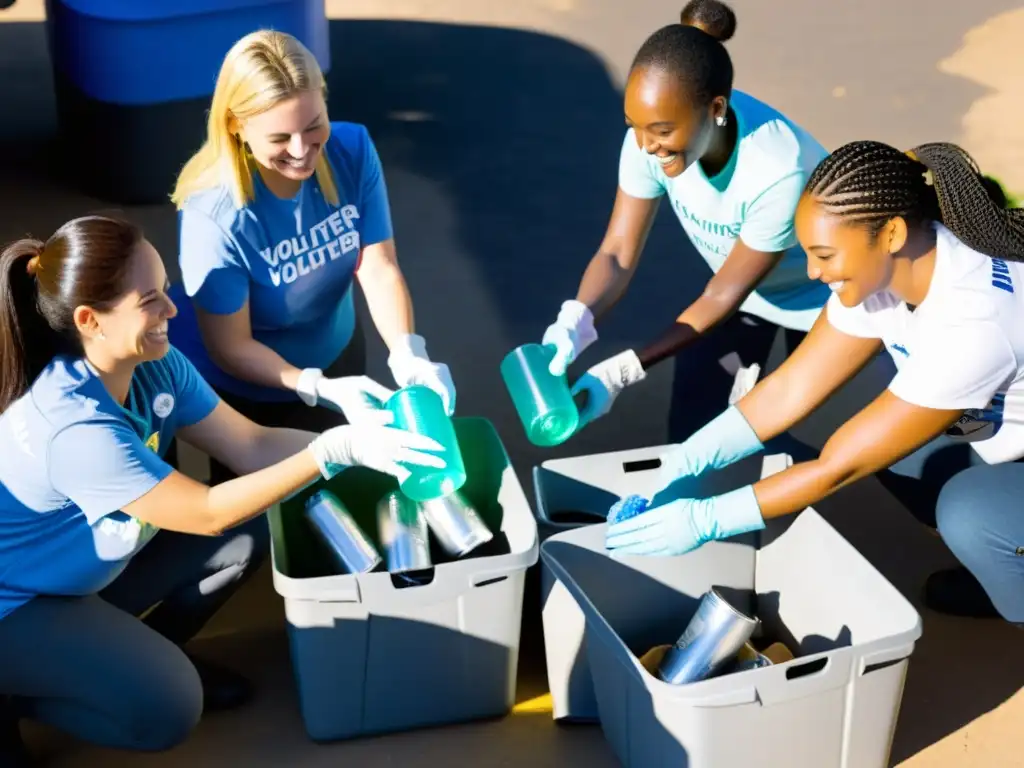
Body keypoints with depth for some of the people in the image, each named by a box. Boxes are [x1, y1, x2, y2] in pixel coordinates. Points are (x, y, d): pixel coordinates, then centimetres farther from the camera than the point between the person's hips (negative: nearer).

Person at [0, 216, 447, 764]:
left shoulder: (155, 365, -13)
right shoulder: (76, 426, -37)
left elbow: (252, 445, -7)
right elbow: (208, 513, -31)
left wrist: (359, 437, -20)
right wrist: (335, 451, -34)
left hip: (87, 569, 8)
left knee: (244, 539, -1)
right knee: (168, 708, -20)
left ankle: (141, 655, 17)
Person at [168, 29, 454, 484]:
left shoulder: (352, 150, -21)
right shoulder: (215, 215, -35)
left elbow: (379, 267, -19)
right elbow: (230, 347, -26)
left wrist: (408, 354, -37)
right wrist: (321, 390, -39)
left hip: (335, 355, 5)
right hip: (238, 387, -4)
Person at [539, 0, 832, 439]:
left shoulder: (779, 171, -41)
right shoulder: (651, 135, -28)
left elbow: (724, 296, -30)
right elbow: (618, 254, -23)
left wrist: (623, 370, -36)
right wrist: (576, 322, -45)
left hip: (816, 297, -4)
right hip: (737, 285, 4)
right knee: (689, 431, 4)